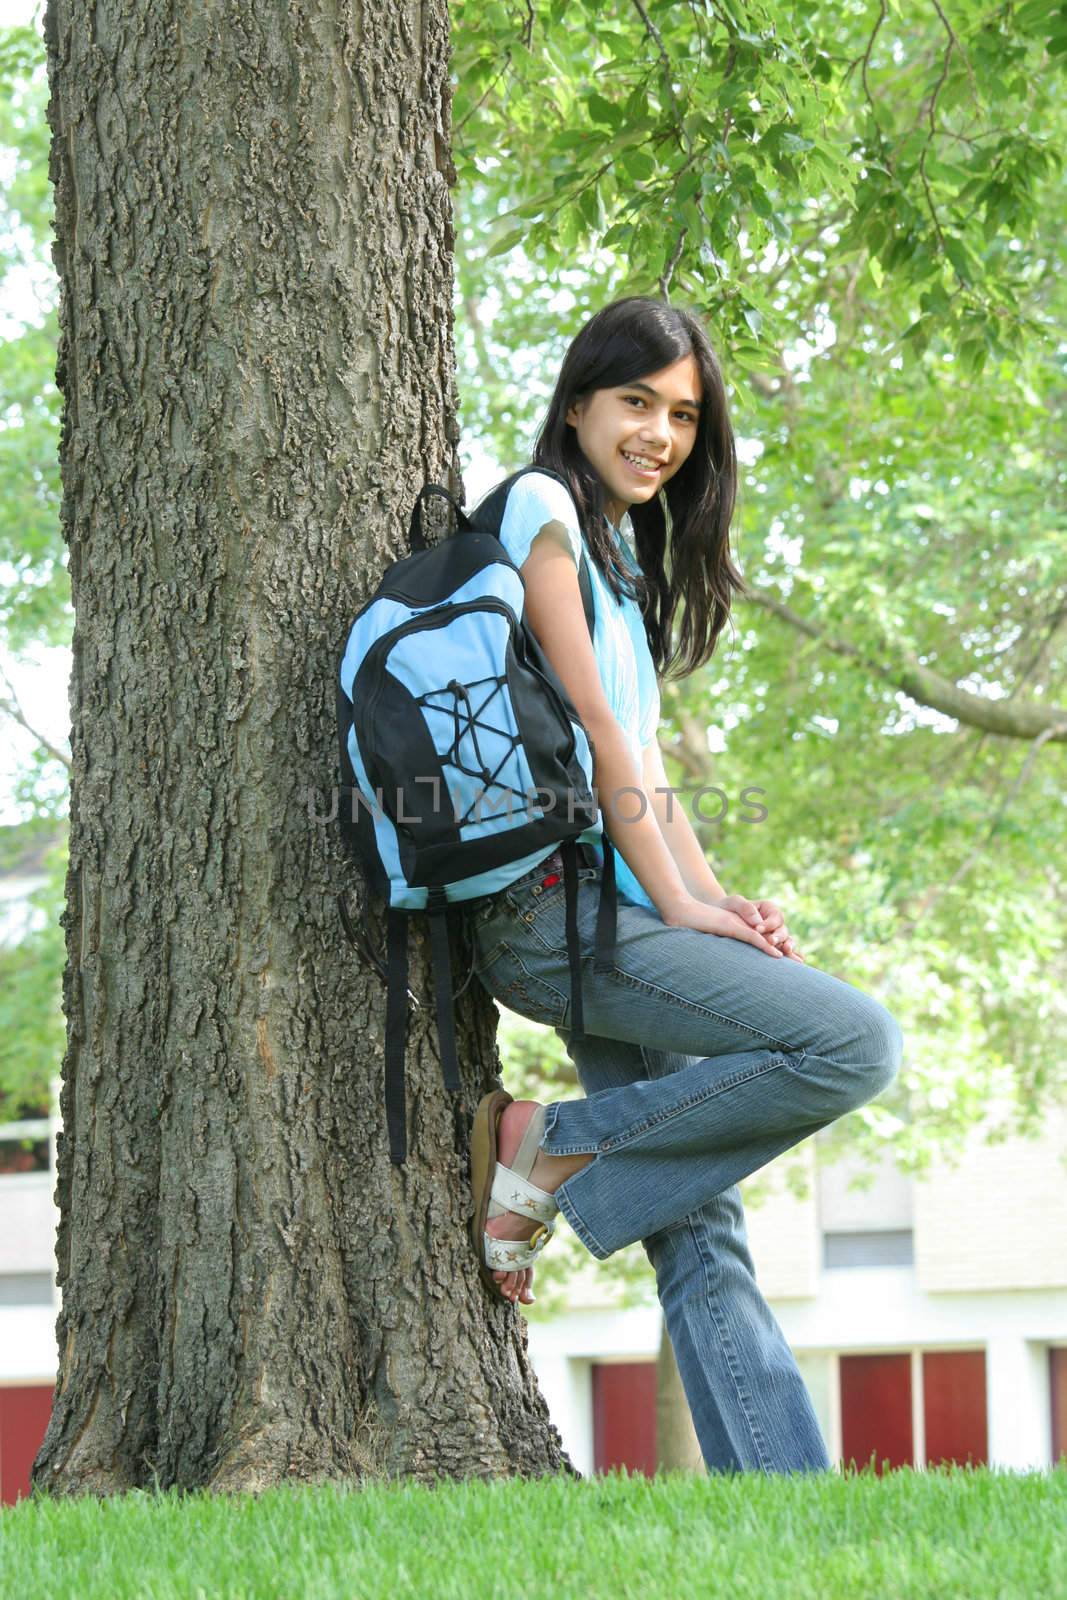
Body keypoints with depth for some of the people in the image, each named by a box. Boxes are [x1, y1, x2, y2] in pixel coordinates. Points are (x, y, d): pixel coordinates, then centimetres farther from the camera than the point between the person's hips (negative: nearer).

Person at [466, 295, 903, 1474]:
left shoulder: (626, 552, 25)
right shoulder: (542, 507, -3)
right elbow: (589, 722, -9)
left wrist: (718, 902, 5)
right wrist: (682, 905, -10)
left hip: (608, 919, 9)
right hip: (555, 903, -9)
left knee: (700, 1242, 1)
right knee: (855, 1044, -18)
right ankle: (553, 1152, -10)